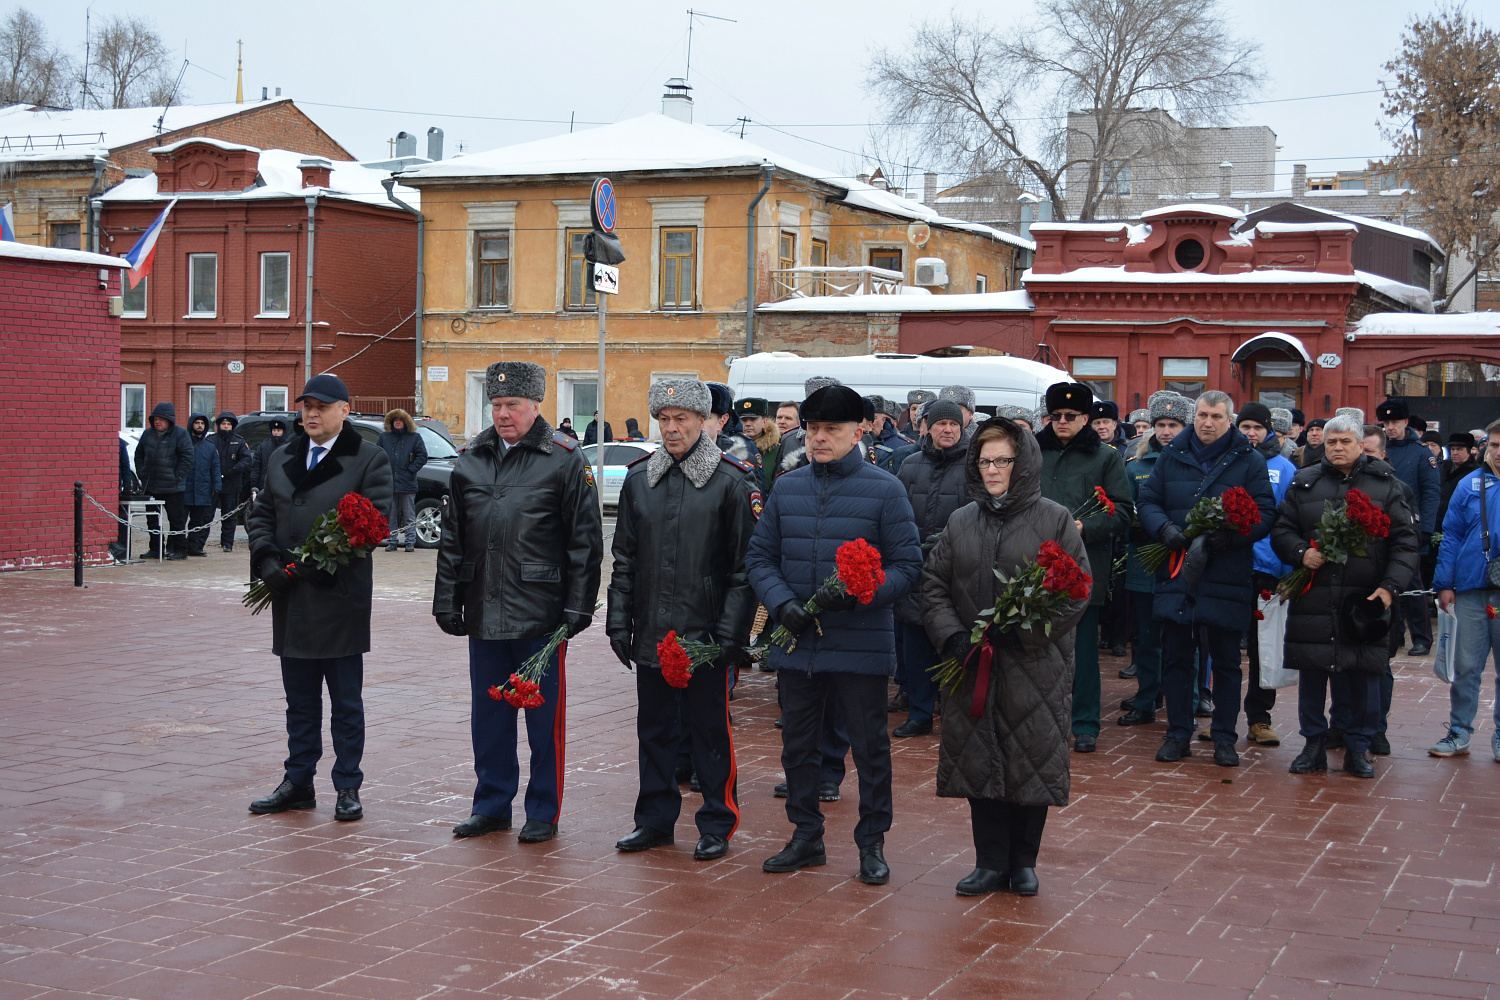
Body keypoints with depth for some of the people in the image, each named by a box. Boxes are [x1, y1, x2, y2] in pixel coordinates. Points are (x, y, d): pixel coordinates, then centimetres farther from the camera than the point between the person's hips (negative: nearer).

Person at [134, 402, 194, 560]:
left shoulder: (180, 434, -7)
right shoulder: (147, 434, 9)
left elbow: (187, 457, -10)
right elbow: (139, 455, 18)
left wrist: (176, 476, -14)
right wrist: (142, 474, 7)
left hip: (172, 488, -6)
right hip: (150, 487, 6)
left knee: (176, 519, 0)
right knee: (152, 519, 12)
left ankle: (179, 549, 7)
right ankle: (155, 548, 22)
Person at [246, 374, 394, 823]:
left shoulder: (369, 460, -3)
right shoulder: (282, 461, 15)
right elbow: (261, 513, 15)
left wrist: (323, 561, -19)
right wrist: (266, 558, -4)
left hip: (340, 597, -5)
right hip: (291, 601, 5)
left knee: (346, 702, 3)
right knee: (299, 701, 13)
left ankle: (348, 787, 11)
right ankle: (298, 783, 22)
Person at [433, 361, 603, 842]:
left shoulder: (565, 458, -3)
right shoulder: (471, 458, 11)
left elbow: (585, 541, -5)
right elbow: (452, 535, 15)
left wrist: (578, 608, -9)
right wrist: (447, 599, 9)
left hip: (542, 616, -5)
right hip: (484, 613, 5)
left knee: (543, 715, 3)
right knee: (488, 712, 12)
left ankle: (543, 812, 14)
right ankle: (492, 805, 25)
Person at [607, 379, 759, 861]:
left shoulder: (732, 481, -5)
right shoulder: (639, 478, 8)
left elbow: (745, 564, -6)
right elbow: (625, 558, 12)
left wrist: (731, 631, -12)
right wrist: (619, 620, 6)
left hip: (705, 635, -4)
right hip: (651, 634, 4)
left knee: (710, 729, 4)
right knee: (654, 727, 13)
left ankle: (717, 825, 16)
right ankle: (655, 819, 25)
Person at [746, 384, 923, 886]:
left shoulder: (884, 490, -5)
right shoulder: (786, 488, 7)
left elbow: (907, 565, -6)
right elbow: (761, 556, 10)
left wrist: (856, 594, -21)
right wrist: (782, 603, -9)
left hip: (861, 645, -4)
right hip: (797, 642, 4)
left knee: (870, 747, 5)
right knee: (798, 745, 13)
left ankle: (872, 843, 18)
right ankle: (806, 836, 27)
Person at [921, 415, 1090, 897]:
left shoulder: (1054, 520, -1)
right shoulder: (961, 522, 10)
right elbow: (934, 584, 10)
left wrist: (1024, 633, -15)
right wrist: (950, 635, -8)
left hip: (1035, 667, -3)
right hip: (972, 665, 3)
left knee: (1032, 763, 2)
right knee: (978, 763, 5)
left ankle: (1024, 861, 17)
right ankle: (991, 862, 16)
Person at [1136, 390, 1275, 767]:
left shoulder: (1249, 461, 0)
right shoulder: (1172, 456, 8)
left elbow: (1265, 515, -4)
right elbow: (1148, 501, 8)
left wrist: (1231, 535, -21)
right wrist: (1165, 529, -13)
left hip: (1226, 578, -2)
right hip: (1177, 574, 2)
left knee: (1226, 662, 7)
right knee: (1176, 657, 8)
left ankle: (1225, 738, 16)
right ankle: (1178, 733, 18)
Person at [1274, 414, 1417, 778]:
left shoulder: (1386, 485, 6)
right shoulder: (1304, 483, 10)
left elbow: (1405, 541, 3)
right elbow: (1281, 530, 11)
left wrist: (1390, 586, -9)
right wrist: (1301, 553, -10)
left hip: (1366, 598, -1)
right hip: (1313, 596, 1)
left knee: (1365, 673, 2)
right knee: (1311, 671, 4)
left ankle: (1358, 747, 15)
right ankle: (1314, 744, 17)